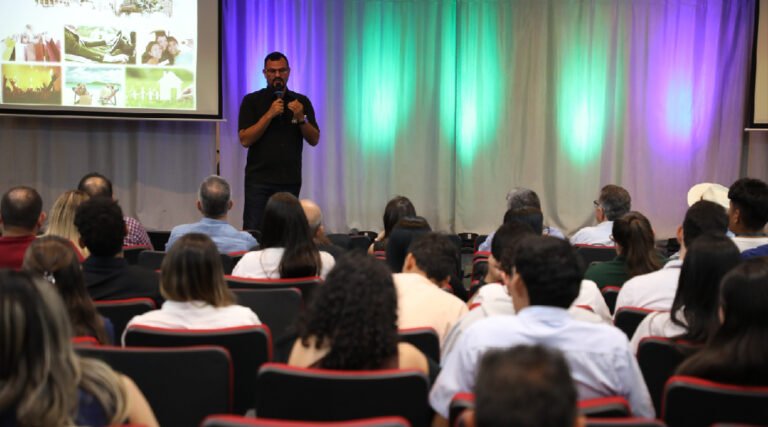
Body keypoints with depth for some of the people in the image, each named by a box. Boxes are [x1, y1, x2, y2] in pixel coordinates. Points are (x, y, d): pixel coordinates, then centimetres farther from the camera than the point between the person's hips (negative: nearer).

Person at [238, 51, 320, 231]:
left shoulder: (301, 101, 9)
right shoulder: (252, 101, 2)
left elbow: (314, 140, 5)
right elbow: (245, 140, -7)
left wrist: (301, 118, -12)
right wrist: (269, 115, -15)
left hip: (290, 181, 2)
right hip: (259, 180, -2)